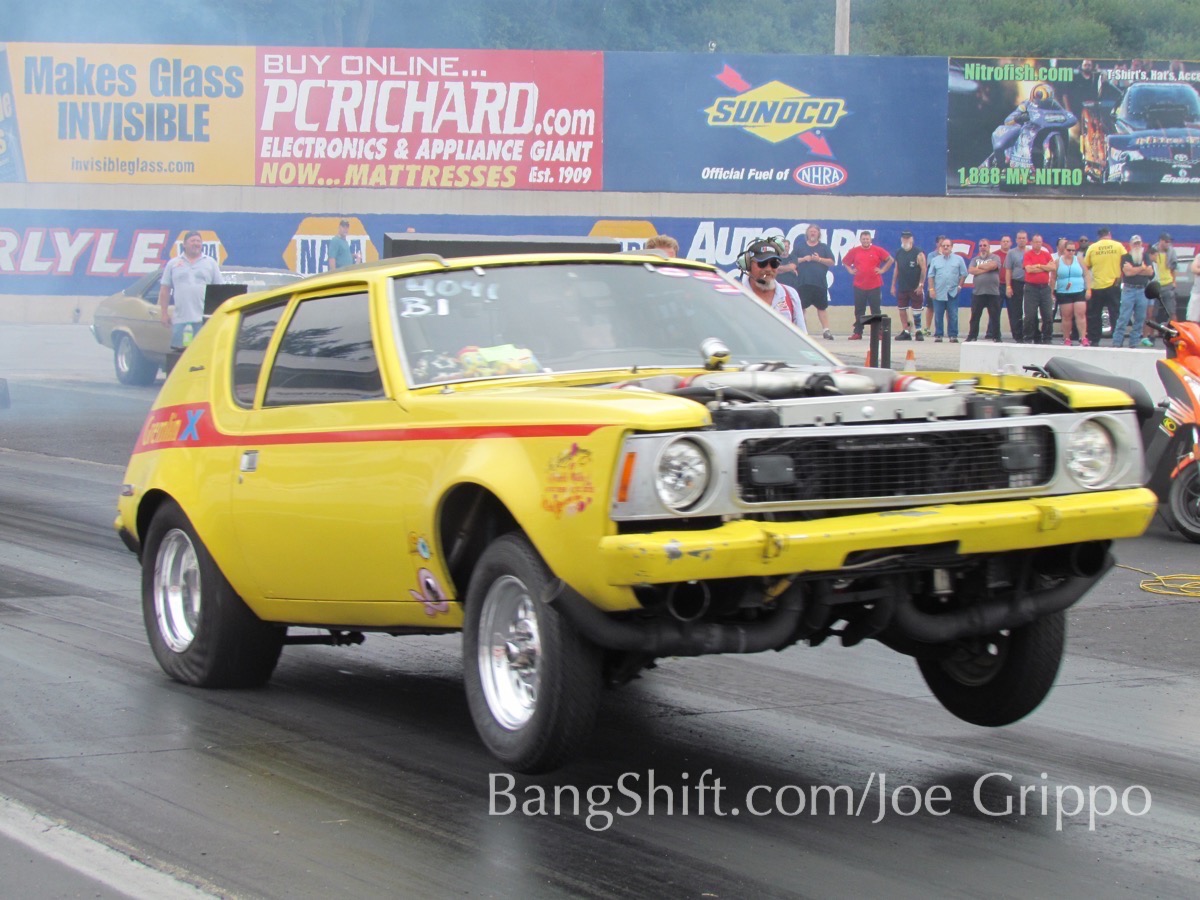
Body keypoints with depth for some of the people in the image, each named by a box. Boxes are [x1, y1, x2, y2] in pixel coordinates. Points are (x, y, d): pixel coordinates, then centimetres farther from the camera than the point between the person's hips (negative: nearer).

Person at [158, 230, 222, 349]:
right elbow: (164, 290, 11)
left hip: (204, 317, -1)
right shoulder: (173, 264, 12)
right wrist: (164, 313, 3)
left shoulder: (211, 263, 11)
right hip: (180, 318, 1)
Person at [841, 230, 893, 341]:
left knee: (875, 310, 1)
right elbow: (844, 262, 19)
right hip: (859, 285, 2)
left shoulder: (878, 250, 1)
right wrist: (850, 270, 5)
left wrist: (883, 270, -1)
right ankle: (857, 333, 8)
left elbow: (890, 260, 6)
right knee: (859, 311, 4)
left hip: (875, 285, -2)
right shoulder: (854, 251, 6)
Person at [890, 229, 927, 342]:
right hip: (902, 288, 5)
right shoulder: (899, 253, 10)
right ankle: (905, 332, 12)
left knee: (916, 310, -1)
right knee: (901, 309, 5)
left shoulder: (918, 253, -7)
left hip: (915, 288, -5)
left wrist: (921, 284, -15)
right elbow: (896, 270, 14)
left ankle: (918, 331, 7)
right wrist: (893, 285, 11)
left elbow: (923, 269, -10)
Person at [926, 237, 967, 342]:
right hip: (938, 293, 1)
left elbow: (963, 274, 8)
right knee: (938, 315, 2)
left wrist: (959, 286, 1)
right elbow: (931, 275, 8)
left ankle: (953, 335, 3)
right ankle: (938, 335, 8)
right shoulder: (935, 260, 9)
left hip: (953, 293, -1)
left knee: (953, 315, -2)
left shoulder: (958, 259, 7)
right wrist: (931, 289, 0)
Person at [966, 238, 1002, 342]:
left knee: (994, 317, 1)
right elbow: (971, 270, -3)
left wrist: (979, 266, -2)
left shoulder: (995, 257, 5)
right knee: (975, 317, 4)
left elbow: (993, 265, -16)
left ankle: (996, 337, 8)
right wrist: (986, 269, -8)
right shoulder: (975, 259, 14)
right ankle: (972, 336, 11)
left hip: (993, 293, -2)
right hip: (977, 292, 2)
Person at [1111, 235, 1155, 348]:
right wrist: (1142, 268, -2)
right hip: (1129, 290, -4)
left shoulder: (1146, 257, 14)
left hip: (1142, 291, 4)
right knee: (1123, 318, -9)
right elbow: (1127, 272, -12)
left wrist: (1134, 270, -6)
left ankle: (1133, 343, 9)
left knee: (1140, 319, 3)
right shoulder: (1125, 257, 3)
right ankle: (1117, 343, -9)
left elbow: (1150, 271, 0)